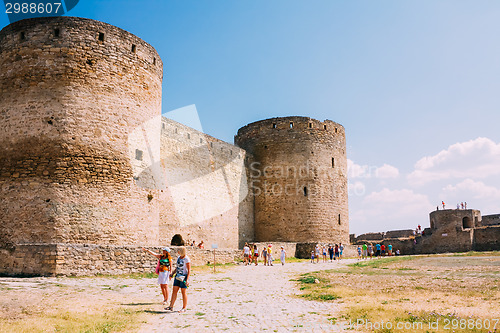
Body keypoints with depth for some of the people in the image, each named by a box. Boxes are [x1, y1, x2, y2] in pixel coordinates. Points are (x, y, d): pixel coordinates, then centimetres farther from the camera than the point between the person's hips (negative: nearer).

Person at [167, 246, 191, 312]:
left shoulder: (186, 259, -13)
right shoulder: (178, 257, 9)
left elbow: (189, 270, -15)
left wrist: (187, 279, -21)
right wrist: (172, 273, 10)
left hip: (184, 277, -7)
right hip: (177, 276, 7)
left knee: (184, 292, 0)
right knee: (174, 291, 5)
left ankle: (184, 308, 9)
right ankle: (171, 306, 10)